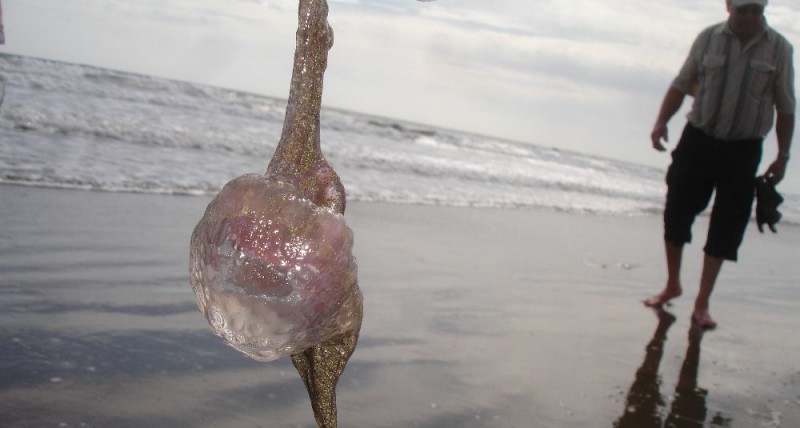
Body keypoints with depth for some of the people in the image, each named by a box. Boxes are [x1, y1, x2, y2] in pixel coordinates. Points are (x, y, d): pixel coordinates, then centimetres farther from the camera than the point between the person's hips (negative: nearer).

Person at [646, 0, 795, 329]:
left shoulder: (779, 49, -3)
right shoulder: (708, 38, -1)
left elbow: (786, 108, 3)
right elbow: (681, 85, 5)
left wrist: (782, 156, 2)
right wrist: (661, 123, -9)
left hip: (743, 151, -1)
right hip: (698, 140, 1)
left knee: (725, 228, 2)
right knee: (677, 214, 3)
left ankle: (702, 304, 13)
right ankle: (672, 285, 25)